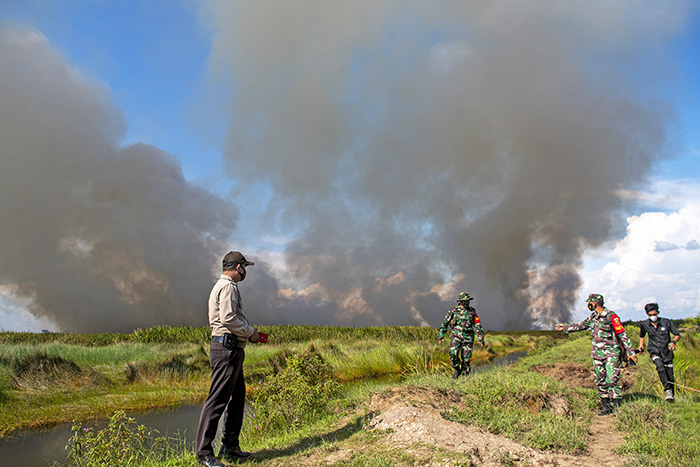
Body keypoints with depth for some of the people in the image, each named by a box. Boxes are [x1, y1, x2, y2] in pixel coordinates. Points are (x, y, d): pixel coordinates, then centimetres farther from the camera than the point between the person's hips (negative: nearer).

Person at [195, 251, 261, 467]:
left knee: (237, 396, 15)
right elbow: (228, 318, -22)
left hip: (232, 349, 11)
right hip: (227, 348, -11)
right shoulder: (228, 287, -11)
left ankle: (230, 446, 22)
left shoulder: (224, 286, 22)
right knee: (218, 399, -8)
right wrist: (250, 332, -10)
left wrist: (249, 333, 16)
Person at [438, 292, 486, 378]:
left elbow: (477, 325, 9)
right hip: (456, 336, -1)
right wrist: (441, 335, 3)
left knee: (466, 358, 0)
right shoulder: (453, 310, 2)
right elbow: (445, 323, 7)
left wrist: (481, 338, 5)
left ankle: (466, 375, 15)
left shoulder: (472, 311, 7)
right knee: (453, 352, -21)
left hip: (468, 338, 1)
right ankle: (457, 370, 2)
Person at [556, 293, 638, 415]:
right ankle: (605, 405, 13)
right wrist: (565, 328, 34)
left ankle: (616, 406, -6)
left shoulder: (611, 316, -10)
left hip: (611, 353, -7)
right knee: (600, 381, 6)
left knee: (612, 380, -12)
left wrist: (630, 352, -11)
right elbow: (580, 326, 28)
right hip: (597, 353, 7)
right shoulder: (593, 317, 11)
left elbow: (622, 334, -9)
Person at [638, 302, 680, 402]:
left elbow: (677, 335, -1)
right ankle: (668, 390, -29)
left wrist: (673, 342, -19)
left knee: (670, 376, 4)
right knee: (660, 366, -31)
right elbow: (642, 335, 18)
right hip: (654, 351, 0)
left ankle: (672, 395, 26)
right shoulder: (644, 325, -4)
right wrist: (641, 346, 12)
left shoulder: (666, 322, -9)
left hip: (667, 351, 1)